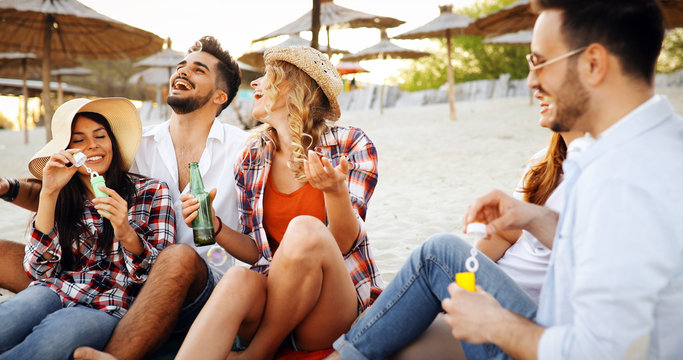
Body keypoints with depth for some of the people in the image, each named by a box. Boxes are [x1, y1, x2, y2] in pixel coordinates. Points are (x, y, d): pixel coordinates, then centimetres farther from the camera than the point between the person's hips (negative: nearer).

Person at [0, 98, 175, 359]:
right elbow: (38, 269, 3)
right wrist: (49, 194, -4)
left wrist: (126, 234, -20)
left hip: (107, 309, -2)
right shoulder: (61, 200, 15)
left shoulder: (152, 192, 6)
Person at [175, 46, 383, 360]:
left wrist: (335, 190, -28)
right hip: (272, 303, 2)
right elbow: (255, 250, 14)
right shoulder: (251, 158, 9)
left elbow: (344, 244, -9)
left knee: (305, 230, -31)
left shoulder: (351, 145, -2)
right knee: (238, 280, -32)